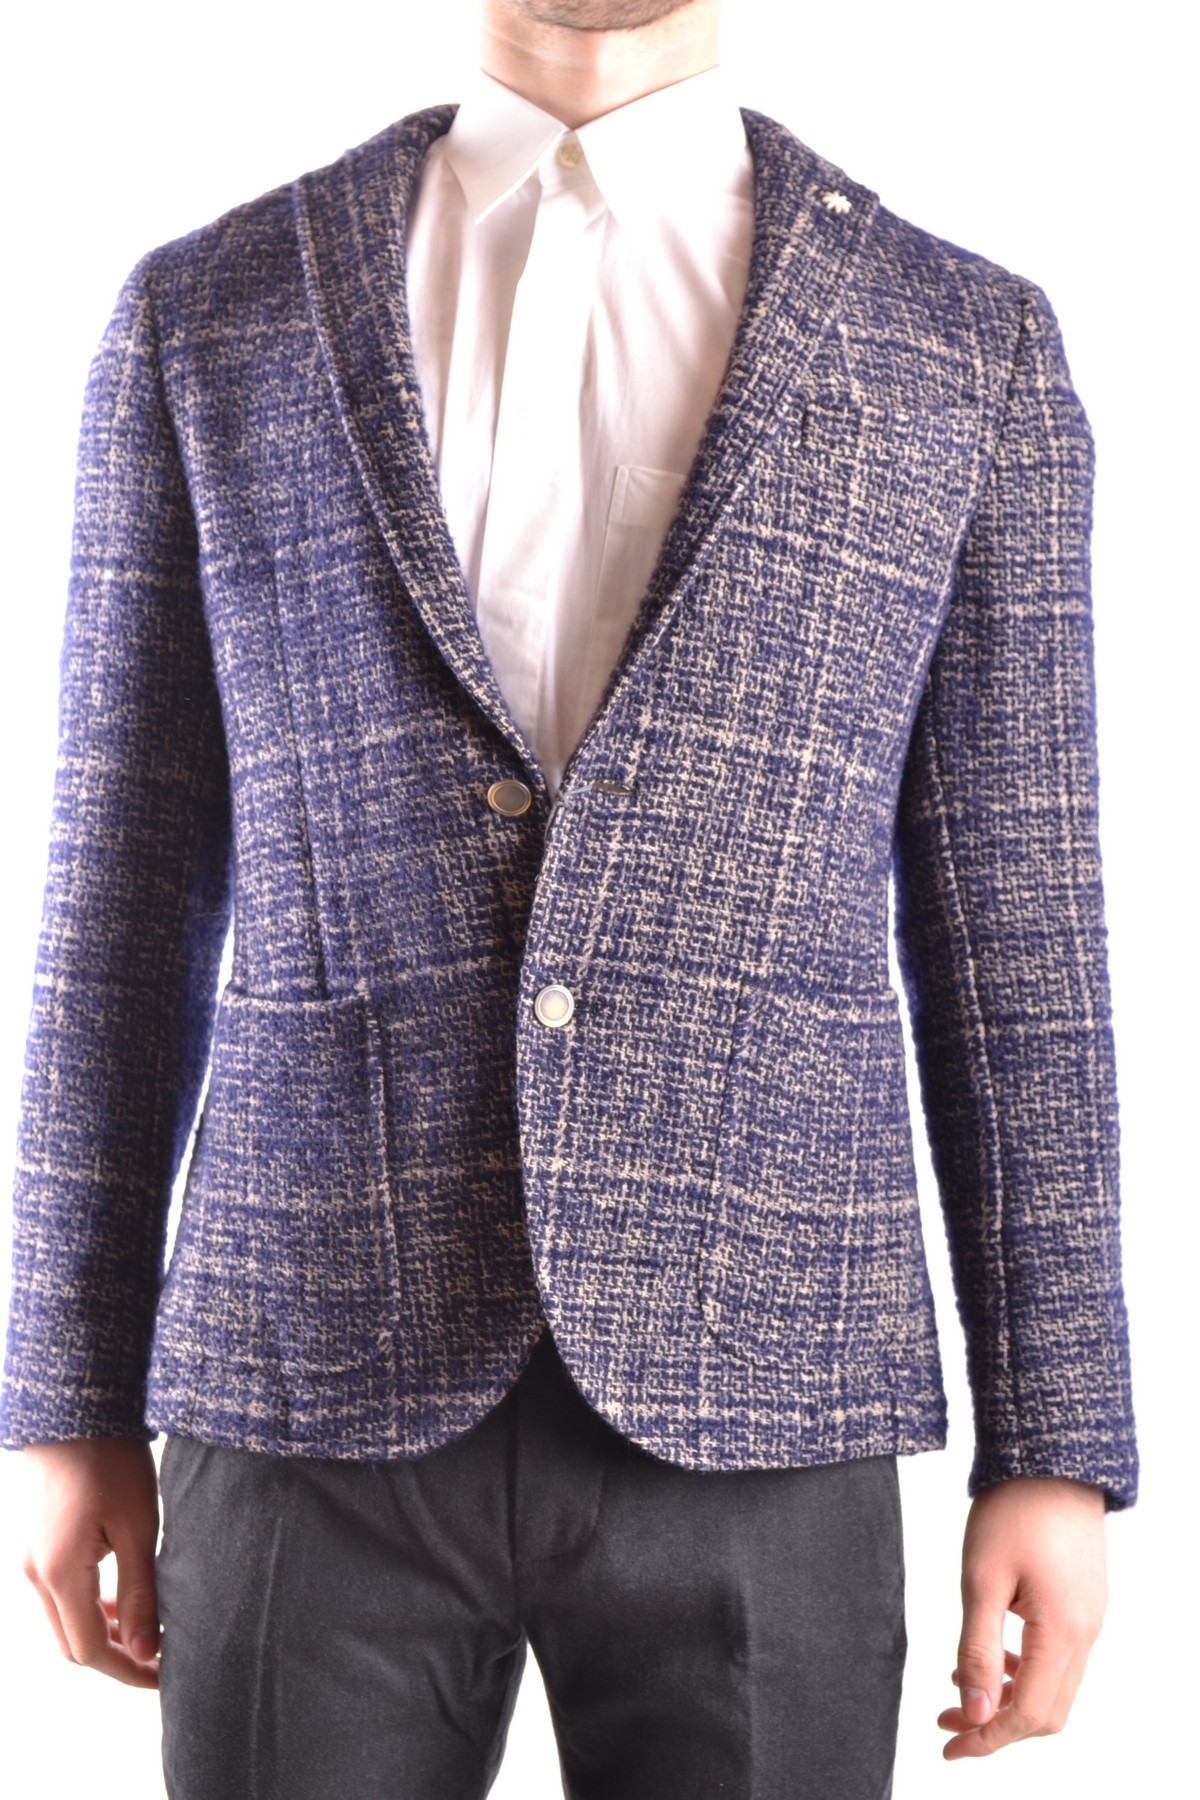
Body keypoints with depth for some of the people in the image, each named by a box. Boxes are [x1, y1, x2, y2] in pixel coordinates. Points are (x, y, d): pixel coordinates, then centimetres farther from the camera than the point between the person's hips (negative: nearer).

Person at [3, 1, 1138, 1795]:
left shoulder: (967, 349, 5)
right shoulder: (204, 315, 7)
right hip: (324, 1381, 1)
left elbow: (1011, 933, 4)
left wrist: (1060, 1450, 0)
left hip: (749, 1398, 0)